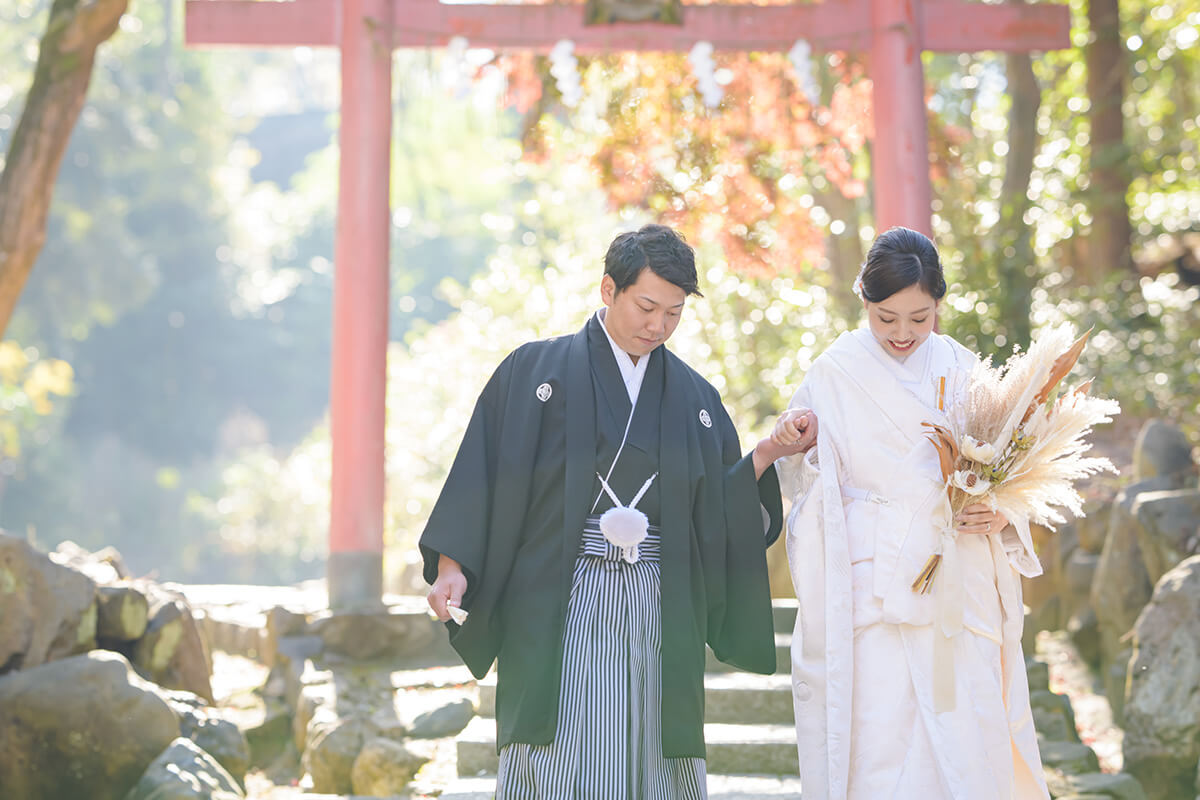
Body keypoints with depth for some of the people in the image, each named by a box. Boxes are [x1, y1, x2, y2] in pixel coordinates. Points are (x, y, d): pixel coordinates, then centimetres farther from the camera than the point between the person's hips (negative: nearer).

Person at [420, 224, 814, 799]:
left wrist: (765, 456, -5)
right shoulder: (535, 371, 4)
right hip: (560, 611, -3)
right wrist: (452, 566, -10)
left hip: (661, 616, 3)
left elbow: (719, 513, 9)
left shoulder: (695, 397, 13)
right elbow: (484, 473, -1)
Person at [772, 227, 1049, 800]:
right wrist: (789, 447, -18)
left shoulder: (963, 371, 8)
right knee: (877, 749, -4)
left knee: (965, 749, -1)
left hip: (958, 596, 2)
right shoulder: (834, 375, 1)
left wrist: (1001, 515, -6)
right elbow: (808, 484, 2)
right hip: (873, 597, -2)